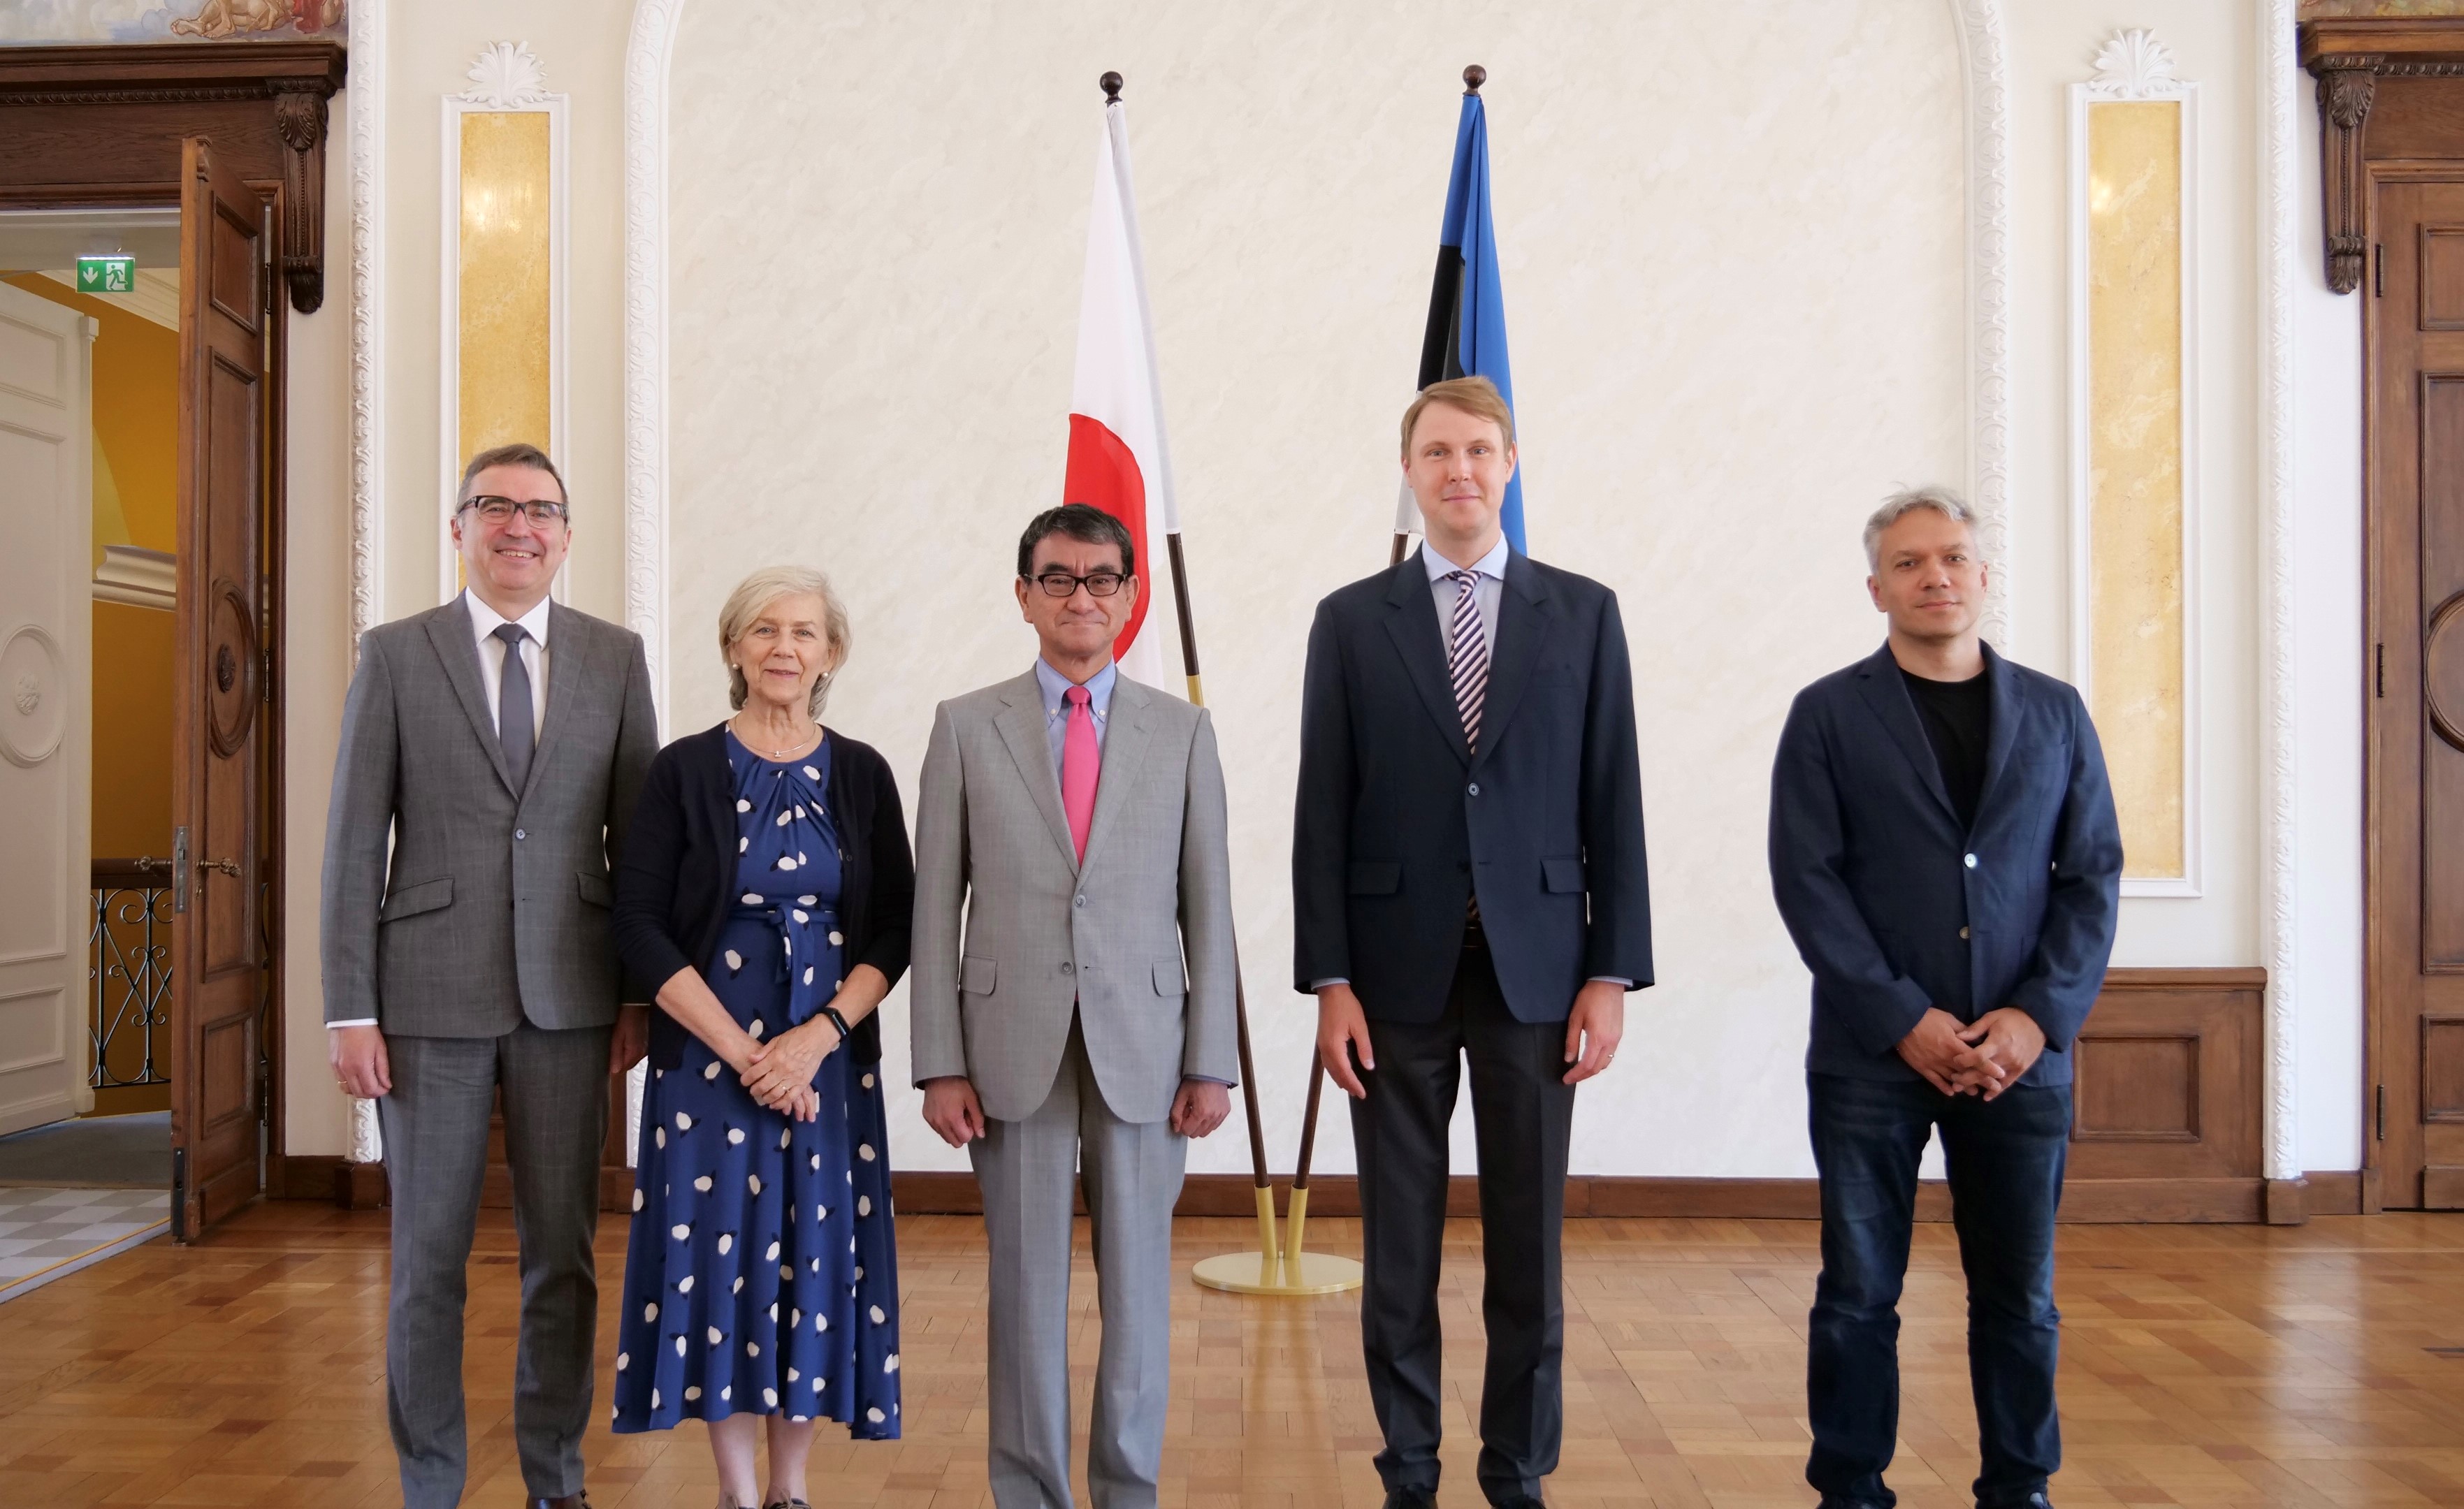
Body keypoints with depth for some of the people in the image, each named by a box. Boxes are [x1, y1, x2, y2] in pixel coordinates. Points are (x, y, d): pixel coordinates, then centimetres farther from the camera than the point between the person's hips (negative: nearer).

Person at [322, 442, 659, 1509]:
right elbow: (354, 840, 0)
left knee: (563, 1249, 9)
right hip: (431, 994, -1)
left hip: (570, 997, 1)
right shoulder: (395, 655, 3)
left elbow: (637, 835, 7)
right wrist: (349, 1009, -5)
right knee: (428, 1254, 8)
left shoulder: (616, 658, 6)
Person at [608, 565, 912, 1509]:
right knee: (721, 1251, 2)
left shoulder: (861, 774, 4)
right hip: (710, 1056, -1)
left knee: (815, 1251, 5)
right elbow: (639, 923, -6)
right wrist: (743, 1051, -12)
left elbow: (895, 926, 2)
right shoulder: (684, 770, -1)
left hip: (832, 1055, 2)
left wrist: (818, 1036, -13)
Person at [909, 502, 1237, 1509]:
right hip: (1014, 1052, 0)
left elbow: (1207, 907, 4)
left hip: (1143, 1049, 1)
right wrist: (940, 1065, -3)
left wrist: (1211, 1062, 0)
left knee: (1137, 1285, 8)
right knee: (1026, 1286, 8)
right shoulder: (965, 726, 4)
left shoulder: (1182, 731, 5)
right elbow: (936, 905, 2)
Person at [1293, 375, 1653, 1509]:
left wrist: (1613, 973, -2)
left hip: (1534, 972, 0)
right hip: (1398, 974, 0)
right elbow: (1322, 813, 1)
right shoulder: (1351, 620, 4)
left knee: (1528, 1246, 8)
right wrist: (1329, 981, -5)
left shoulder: (1583, 612, 6)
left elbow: (1613, 804, 3)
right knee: (1399, 1247, 8)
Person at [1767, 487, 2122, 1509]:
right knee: (1859, 1295, 5)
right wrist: (1904, 1021, -11)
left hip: (2021, 1052, 2)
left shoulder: (2055, 713, 10)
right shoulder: (1828, 715, 3)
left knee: (2020, 1294, 9)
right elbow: (1806, 879, -4)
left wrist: (2040, 1016, -7)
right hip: (1870, 1053, -2)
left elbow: (2093, 876, 7)